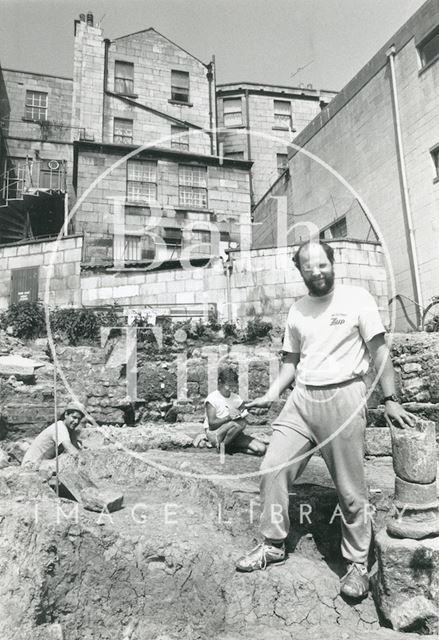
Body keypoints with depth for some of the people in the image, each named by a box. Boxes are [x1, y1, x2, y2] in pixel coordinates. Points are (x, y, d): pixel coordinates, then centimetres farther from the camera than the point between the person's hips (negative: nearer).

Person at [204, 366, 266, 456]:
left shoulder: (236, 398, 11)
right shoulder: (212, 398, -8)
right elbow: (212, 423, -15)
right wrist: (228, 417, -28)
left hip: (233, 435, 6)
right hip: (214, 435, -5)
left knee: (261, 449, -13)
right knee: (240, 423, -34)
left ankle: (231, 447, -1)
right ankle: (222, 446, -13)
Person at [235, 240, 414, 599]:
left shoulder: (357, 299, -1)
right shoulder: (297, 311, 12)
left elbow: (378, 352, -1)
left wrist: (391, 400, -6)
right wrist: (272, 394, 3)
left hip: (344, 397, -4)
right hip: (302, 398, 5)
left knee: (351, 489, 3)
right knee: (272, 468, 3)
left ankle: (358, 563, 23)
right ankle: (273, 545, 22)